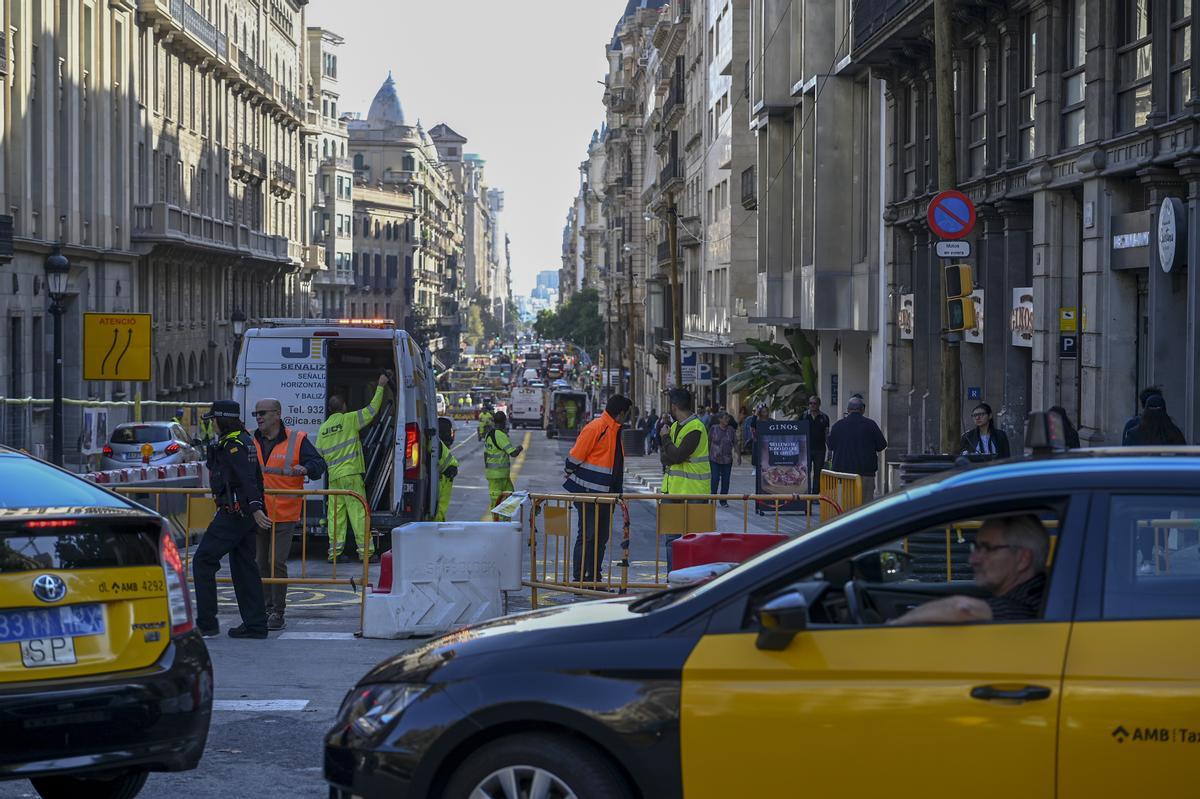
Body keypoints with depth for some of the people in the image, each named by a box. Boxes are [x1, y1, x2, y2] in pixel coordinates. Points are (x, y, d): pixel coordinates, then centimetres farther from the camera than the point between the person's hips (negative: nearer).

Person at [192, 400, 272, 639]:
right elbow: (255, 477, 23)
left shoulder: (231, 444, -13)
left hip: (233, 512, -10)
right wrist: (257, 507, 31)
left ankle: (206, 623, -5)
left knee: (203, 561, -4)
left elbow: (247, 478, -25)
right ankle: (255, 625, 11)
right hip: (246, 512, 10)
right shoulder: (246, 440, 16)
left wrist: (255, 508, -34)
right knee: (244, 566, 11)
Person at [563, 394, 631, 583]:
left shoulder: (614, 430, 13)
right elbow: (575, 457, -14)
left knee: (601, 538, 12)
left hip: (606, 495, 9)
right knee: (587, 536, -5)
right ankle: (578, 580, 1)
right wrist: (570, 475, -2)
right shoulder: (595, 428, -17)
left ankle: (594, 579, 19)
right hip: (588, 494, -9)